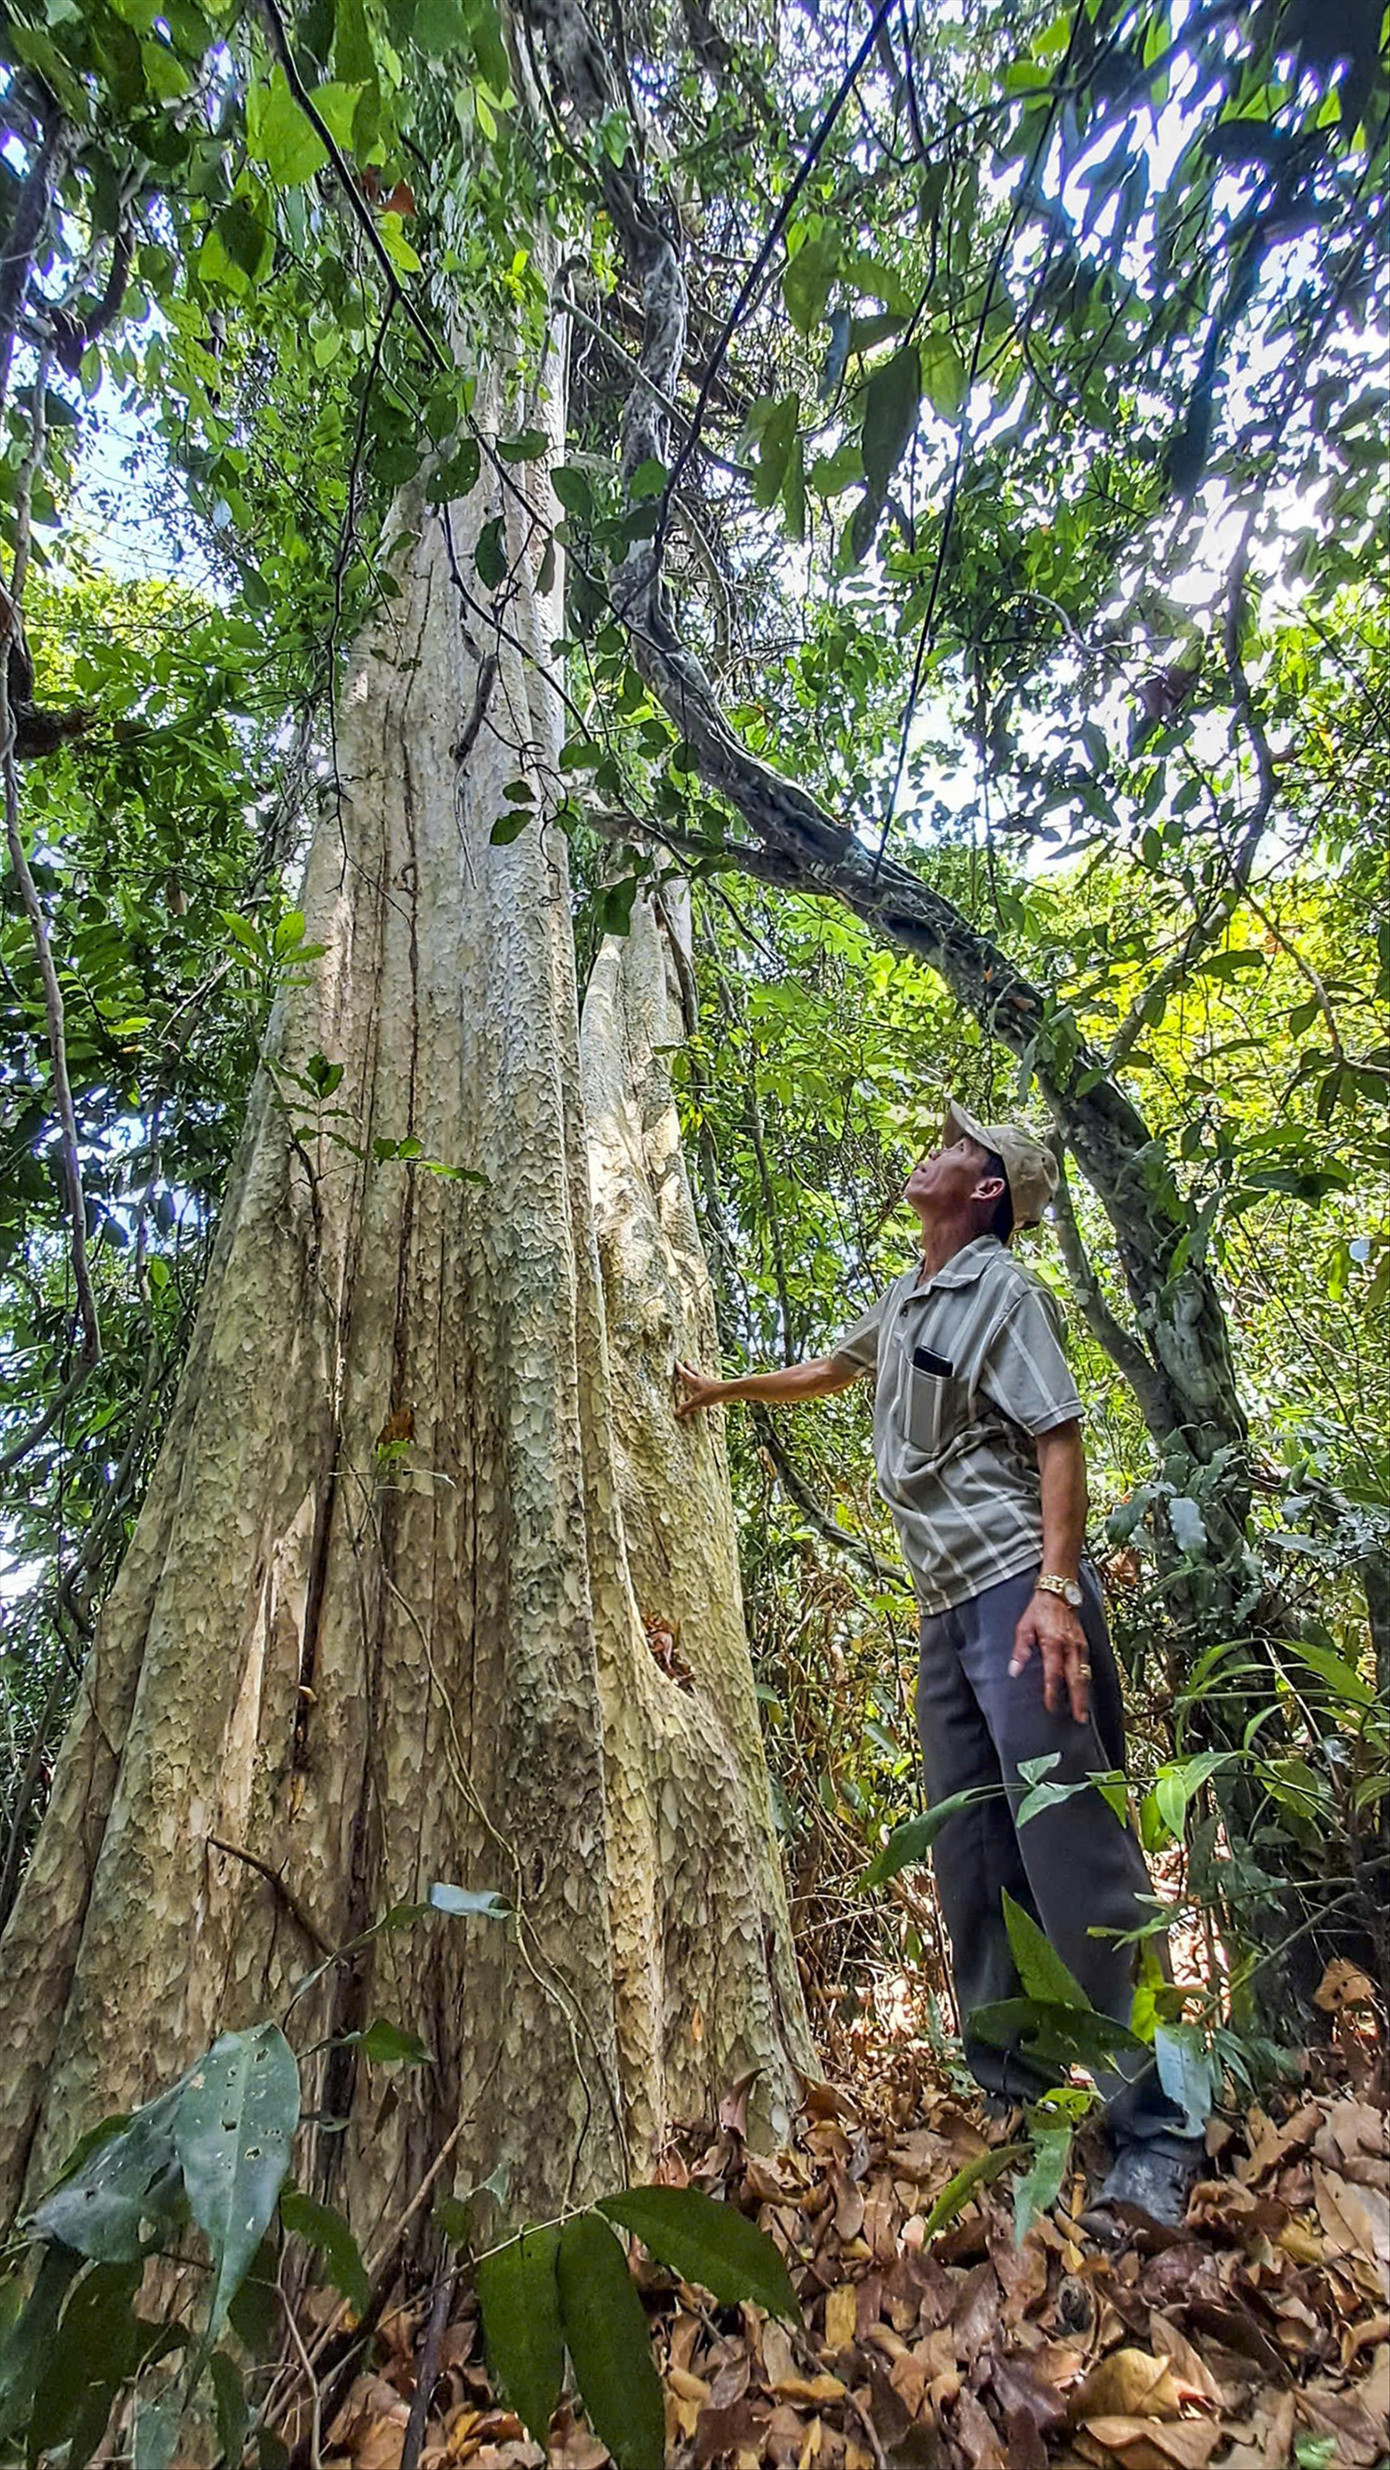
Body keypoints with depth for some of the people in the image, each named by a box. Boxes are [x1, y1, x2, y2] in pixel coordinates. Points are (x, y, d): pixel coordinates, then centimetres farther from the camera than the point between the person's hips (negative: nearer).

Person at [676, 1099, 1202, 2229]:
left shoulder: (1004, 1291, -5)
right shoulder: (902, 1304, 18)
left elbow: (1059, 1436, -13)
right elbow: (828, 1371, 35)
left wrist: (1058, 1587, -24)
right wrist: (725, 1388, 46)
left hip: (1018, 1590, -8)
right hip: (947, 1605, 8)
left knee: (1075, 1853, -7)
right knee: (973, 1864, 13)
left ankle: (1157, 2137, 6)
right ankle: (1016, 2103, 26)